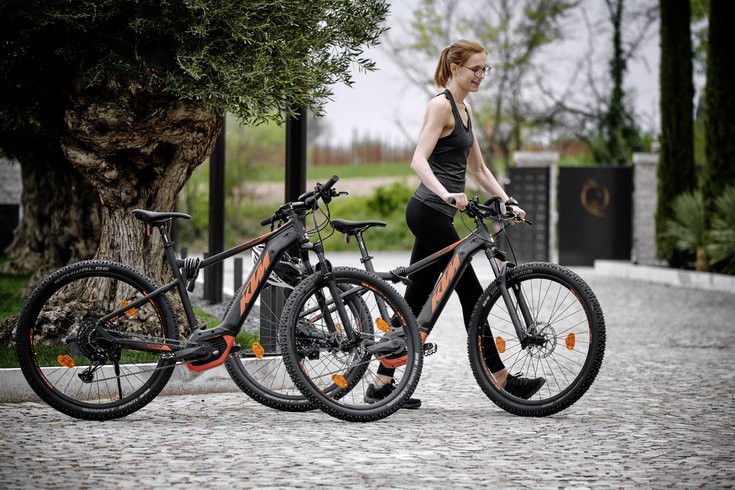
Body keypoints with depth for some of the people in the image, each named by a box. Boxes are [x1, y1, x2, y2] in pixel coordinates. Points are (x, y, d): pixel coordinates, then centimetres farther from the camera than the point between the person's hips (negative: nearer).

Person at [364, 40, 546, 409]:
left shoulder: (464, 109, 18)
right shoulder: (441, 105, -11)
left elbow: (478, 169, 22)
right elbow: (419, 160, -22)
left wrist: (507, 202, 12)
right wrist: (445, 194, -37)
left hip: (435, 214, 10)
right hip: (430, 212, -10)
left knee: (416, 301, 8)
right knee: (471, 293, -5)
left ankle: (382, 383, 10)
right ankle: (502, 380, 1)